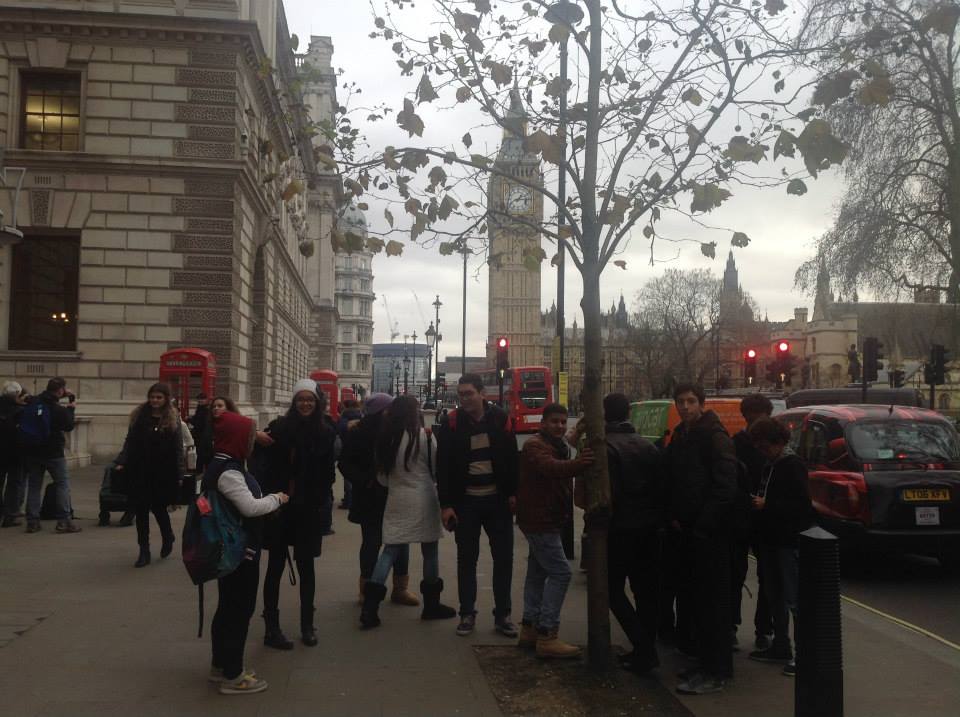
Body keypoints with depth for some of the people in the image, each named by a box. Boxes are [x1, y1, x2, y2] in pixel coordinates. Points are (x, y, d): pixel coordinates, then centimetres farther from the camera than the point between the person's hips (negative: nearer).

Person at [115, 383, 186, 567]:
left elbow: (178, 448, -3)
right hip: (140, 472, 2)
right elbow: (130, 442, 5)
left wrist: (179, 474, -8)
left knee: (158, 507, 5)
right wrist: (122, 462, -7)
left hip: (163, 473, -2)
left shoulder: (173, 419, -2)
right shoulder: (139, 416, 3)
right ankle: (144, 552, 11)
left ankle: (167, 538, 35)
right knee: (141, 510, 2)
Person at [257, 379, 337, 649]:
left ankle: (307, 626, 20)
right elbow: (265, 466, -4)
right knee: (276, 566, 5)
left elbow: (328, 474, 3)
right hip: (279, 507, -1)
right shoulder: (279, 428, -4)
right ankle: (272, 627, 12)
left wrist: (319, 502, -6)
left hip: (308, 510, 1)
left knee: (306, 566, 9)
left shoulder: (325, 433, 0)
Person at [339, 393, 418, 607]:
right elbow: (345, 464, -7)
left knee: (401, 541, 5)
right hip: (371, 499, -3)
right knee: (372, 542, 4)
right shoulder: (358, 434, -7)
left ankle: (400, 588, 18)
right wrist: (365, 481, -18)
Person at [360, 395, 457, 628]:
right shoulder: (423, 435, -12)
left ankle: (370, 607, -4)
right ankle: (431, 605, 21)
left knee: (389, 551, 6)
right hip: (422, 499, -4)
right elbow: (435, 466, -2)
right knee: (429, 552, 10)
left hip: (396, 500, 4)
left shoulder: (385, 438, 1)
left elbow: (381, 475, 9)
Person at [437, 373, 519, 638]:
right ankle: (467, 614, 19)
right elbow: (443, 467, -4)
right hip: (466, 502, -1)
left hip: (498, 500, 1)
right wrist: (446, 504, -9)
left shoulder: (500, 418, -2)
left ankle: (502, 615, 17)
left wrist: (513, 493, -1)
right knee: (466, 559, 7)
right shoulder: (452, 423, -6)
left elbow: (512, 458, 5)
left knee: (504, 558, 6)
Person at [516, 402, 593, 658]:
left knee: (538, 572, 15)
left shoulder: (559, 446, 16)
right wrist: (576, 464, -57)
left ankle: (529, 629, 24)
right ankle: (547, 636, -13)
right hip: (539, 521, -10)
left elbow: (562, 480, 18)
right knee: (560, 573, -13)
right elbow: (548, 467, -39)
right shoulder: (535, 446, -16)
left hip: (544, 521, 10)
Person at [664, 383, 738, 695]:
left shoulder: (714, 436, -11)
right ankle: (706, 661, 24)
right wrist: (673, 515, 8)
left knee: (711, 600, -5)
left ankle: (717, 672, 2)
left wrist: (703, 525, -17)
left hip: (710, 531, -9)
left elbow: (726, 485, -17)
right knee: (695, 596, 13)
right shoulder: (680, 437, 15)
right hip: (689, 529, 9)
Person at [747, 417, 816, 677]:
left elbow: (801, 505, -18)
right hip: (771, 539, 9)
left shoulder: (792, 466, -13)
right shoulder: (770, 466, 14)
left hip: (789, 542, -9)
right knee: (775, 597, 15)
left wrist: (767, 505, -19)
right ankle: (780, 648, 26)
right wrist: (757, 503, 3)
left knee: (793, 599, -7)